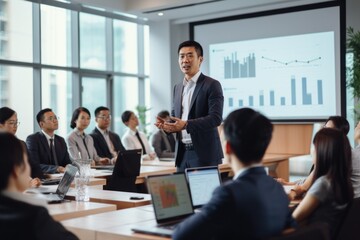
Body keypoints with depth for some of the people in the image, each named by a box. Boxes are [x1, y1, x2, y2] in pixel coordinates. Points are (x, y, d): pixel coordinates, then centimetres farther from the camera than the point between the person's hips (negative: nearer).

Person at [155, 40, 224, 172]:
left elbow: (216, 118, -16)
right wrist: (166, 124, -4)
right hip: (182, 153, 6)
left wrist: (186, 125, -26)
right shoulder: (178, 87, 15)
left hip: (204, 153, -6)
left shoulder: (212, 85, -6)